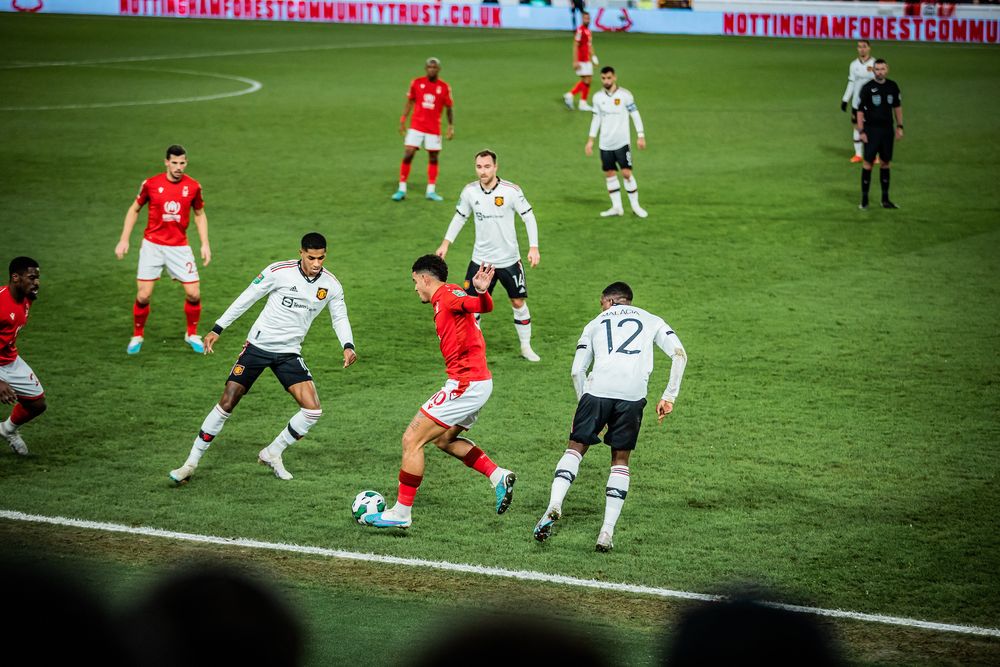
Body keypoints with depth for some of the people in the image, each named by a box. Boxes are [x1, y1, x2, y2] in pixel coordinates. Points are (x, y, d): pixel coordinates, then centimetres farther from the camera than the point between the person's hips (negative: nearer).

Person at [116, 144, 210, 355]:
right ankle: (137, 336, 18)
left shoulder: (193, 186, -3)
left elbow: (200, 214, 12)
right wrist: (124, 239, 2)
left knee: (193, 294, -4)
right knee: (143, 296, -4)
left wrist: (205, 244, 4)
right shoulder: (151, 184, -7)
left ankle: (192, 334, 19)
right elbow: (134, 209, 7)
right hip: (152, 245, -1)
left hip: (179, 247, 1)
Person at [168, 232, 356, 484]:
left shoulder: (331, 284, -4)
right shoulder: (279, 272, -14)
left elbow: (339, 317, 10)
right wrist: (217, 329, -6)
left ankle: (271, 454, 10)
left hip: (289, 353, 3)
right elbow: (246, 299, -5)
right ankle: (191, 463, 7)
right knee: (227, 403, -5)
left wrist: (348, 346, -9)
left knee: (313, 409, -12)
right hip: (258, 345, -3)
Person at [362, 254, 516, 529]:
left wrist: (482, 292, -49)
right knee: (444, 439, 29)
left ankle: (401, 513, 2)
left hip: (465, 383, -11)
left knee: (412, 440, -4)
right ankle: (498, 476, 16)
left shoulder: (447, 295, -12)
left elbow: (484, 307, -29)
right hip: (478, 381, 11)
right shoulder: (443, 300, 19)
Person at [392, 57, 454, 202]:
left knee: (433, 158, 4)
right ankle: (401, 189, 0)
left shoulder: (444, 87, -1)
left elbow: (448, 109, 5)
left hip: (434, 129, 0)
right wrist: (402, 120, 3)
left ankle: (431, 191, 13)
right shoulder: (416, 83, 1)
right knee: (407, 155, -8)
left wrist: (451, 127, -4)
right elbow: (409, 102, 9)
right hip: (416, 126, 0)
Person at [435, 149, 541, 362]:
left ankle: (526, 347, 24)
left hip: (509, 259, -2)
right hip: (481, 260, 2)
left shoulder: (511, 191, -14)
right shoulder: (470, 191, -5)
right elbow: (459, 217, 10)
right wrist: (446, 243, 5)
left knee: (519, 302, 8)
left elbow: (528, 217, -7)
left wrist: (533, 247, -15)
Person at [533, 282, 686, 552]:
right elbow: (679, 354, 11)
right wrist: (668, 397, 11)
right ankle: (607, 532, 5)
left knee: (576, 447, 13)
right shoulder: (652, 321, 26)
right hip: (633, 395, 1)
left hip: (597, 389, 0)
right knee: (620, 460, 13)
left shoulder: (595, 324, 26)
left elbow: (577, 371, 18)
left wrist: (585, 402, 27)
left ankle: (554, 505, -9)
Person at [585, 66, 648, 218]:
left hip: (622, 142, -4)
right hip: (605, 143, 4)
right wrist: (590, 140, 11)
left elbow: (635, 115, -2)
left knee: (626, 173, -8)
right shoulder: (598, 97, 5)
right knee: (609, 174, 4)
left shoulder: (624, 95, -6)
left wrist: (640, 136, -7)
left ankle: (635, 206, 4)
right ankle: (616, 207, 11)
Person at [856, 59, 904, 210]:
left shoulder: (892, 86, 4)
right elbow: (860, 110, -6)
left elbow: (897, 106, 15)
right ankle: (864, 199, 2)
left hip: (887, 129, 4)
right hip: (871, 129, -4)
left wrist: (899, 127, 11)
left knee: (886, 162, 9)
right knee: (868, 162, -4)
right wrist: (861, 131, -10)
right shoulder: (867, 88, -8)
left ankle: (885, 199, 16)